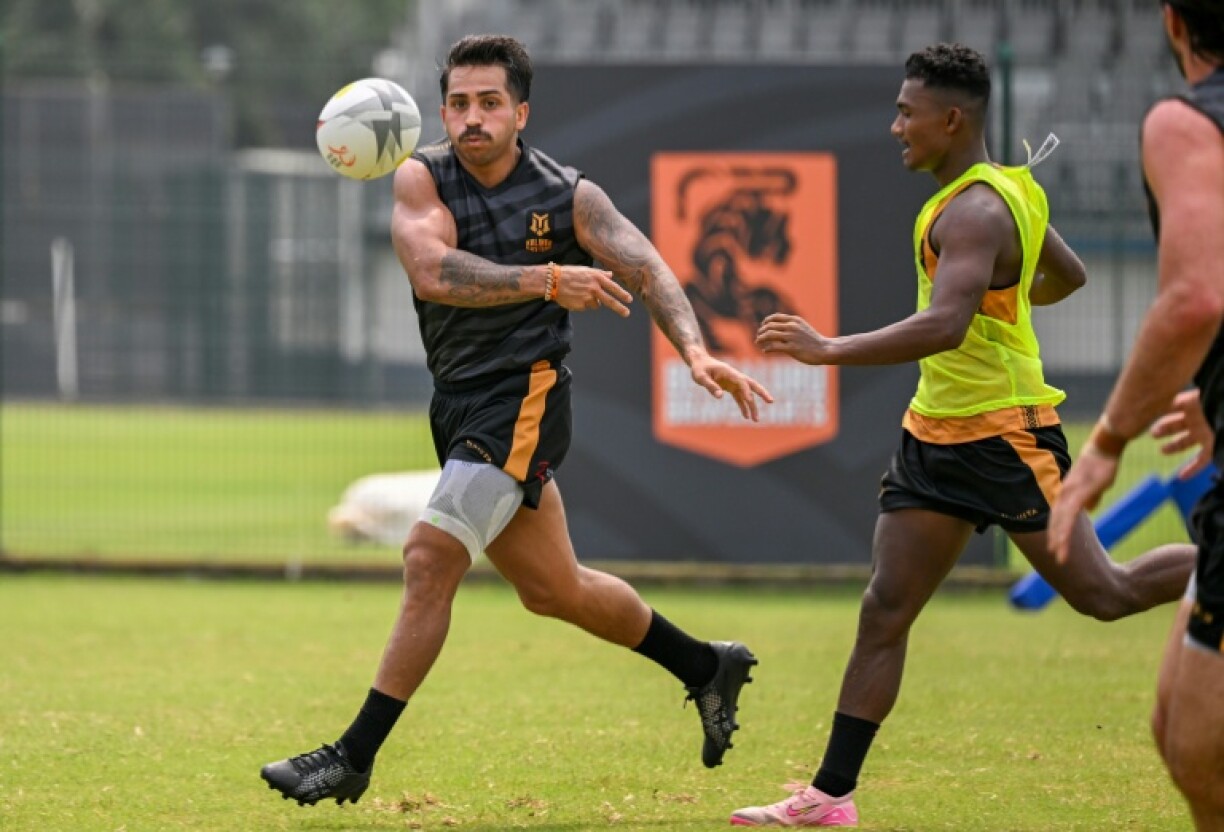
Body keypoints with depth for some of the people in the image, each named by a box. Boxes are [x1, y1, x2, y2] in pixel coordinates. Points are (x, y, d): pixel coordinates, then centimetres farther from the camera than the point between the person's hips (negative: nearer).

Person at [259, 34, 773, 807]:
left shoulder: (569, 197, -5)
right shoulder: (422, 178, -1)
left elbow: (649, 271, -9)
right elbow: (434, 272, -18)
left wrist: (696, 351, -28)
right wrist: (548, 281, -28)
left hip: (522, 401, -5)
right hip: (460, 404, 5)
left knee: (431, 557, -19)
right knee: (555, 591, 18)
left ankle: (354, 757, -16)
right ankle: (708, 668, 40)